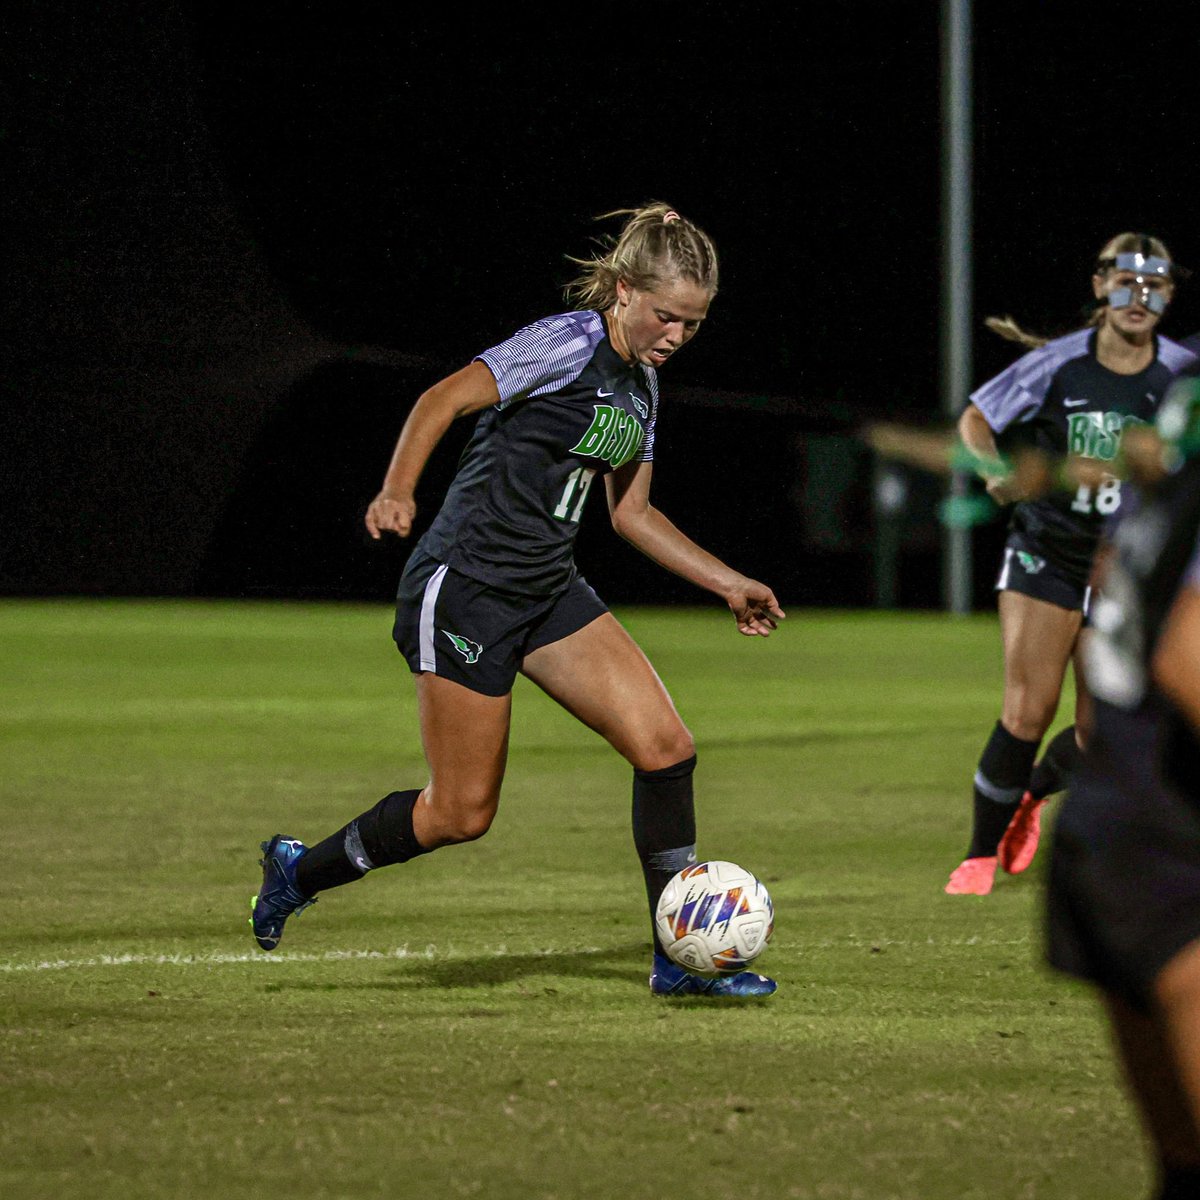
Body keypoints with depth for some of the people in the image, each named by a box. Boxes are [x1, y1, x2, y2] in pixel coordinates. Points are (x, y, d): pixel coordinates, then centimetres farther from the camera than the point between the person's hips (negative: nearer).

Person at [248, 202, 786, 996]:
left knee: (666, 748, -5)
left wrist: (728, 583, 18)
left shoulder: (642, 384, 12)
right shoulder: (572, 343, -15)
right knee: (462, 813, -2)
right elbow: (446, 399, -22)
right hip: (466, 587, -8)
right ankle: (301, 871, 22)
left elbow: (632, 513, 22)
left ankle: (681, 959, 3)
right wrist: (399, 492, -38)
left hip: (547, 590, 8)